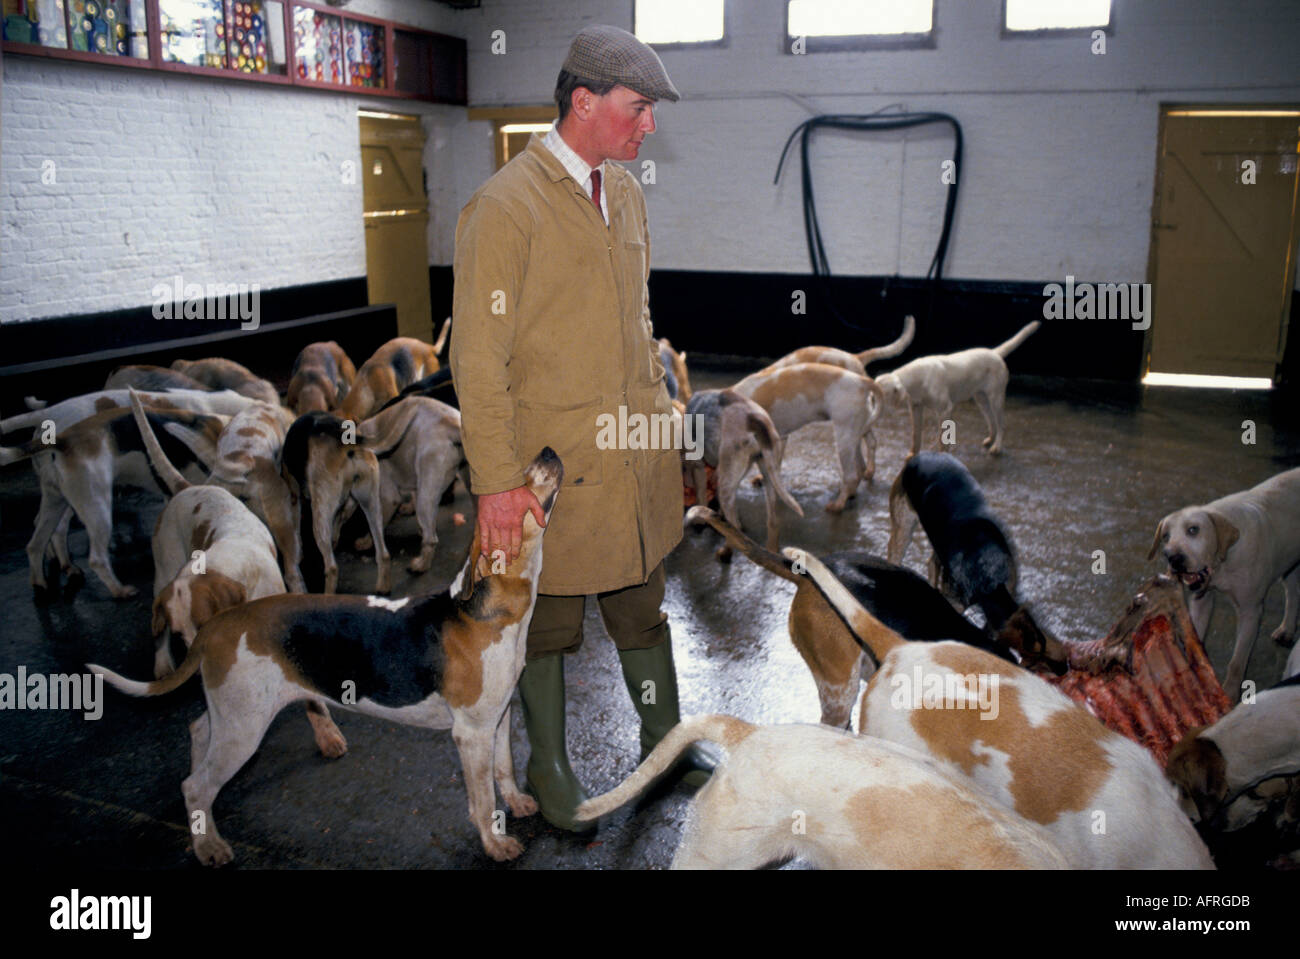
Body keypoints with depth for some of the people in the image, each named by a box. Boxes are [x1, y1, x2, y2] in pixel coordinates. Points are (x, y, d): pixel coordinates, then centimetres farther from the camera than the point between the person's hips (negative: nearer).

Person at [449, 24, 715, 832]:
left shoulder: (626, 192, 9)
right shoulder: (504, 206, -15)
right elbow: (479, 358, -16)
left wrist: (664, 412, 16)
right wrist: (497, 481, -18)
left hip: (637, 453, 7)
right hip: (555, 464, -6)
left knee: (643, 604, 19)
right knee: (549, 622, 11)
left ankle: (665, 740, 39)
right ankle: (550, 771, 32)